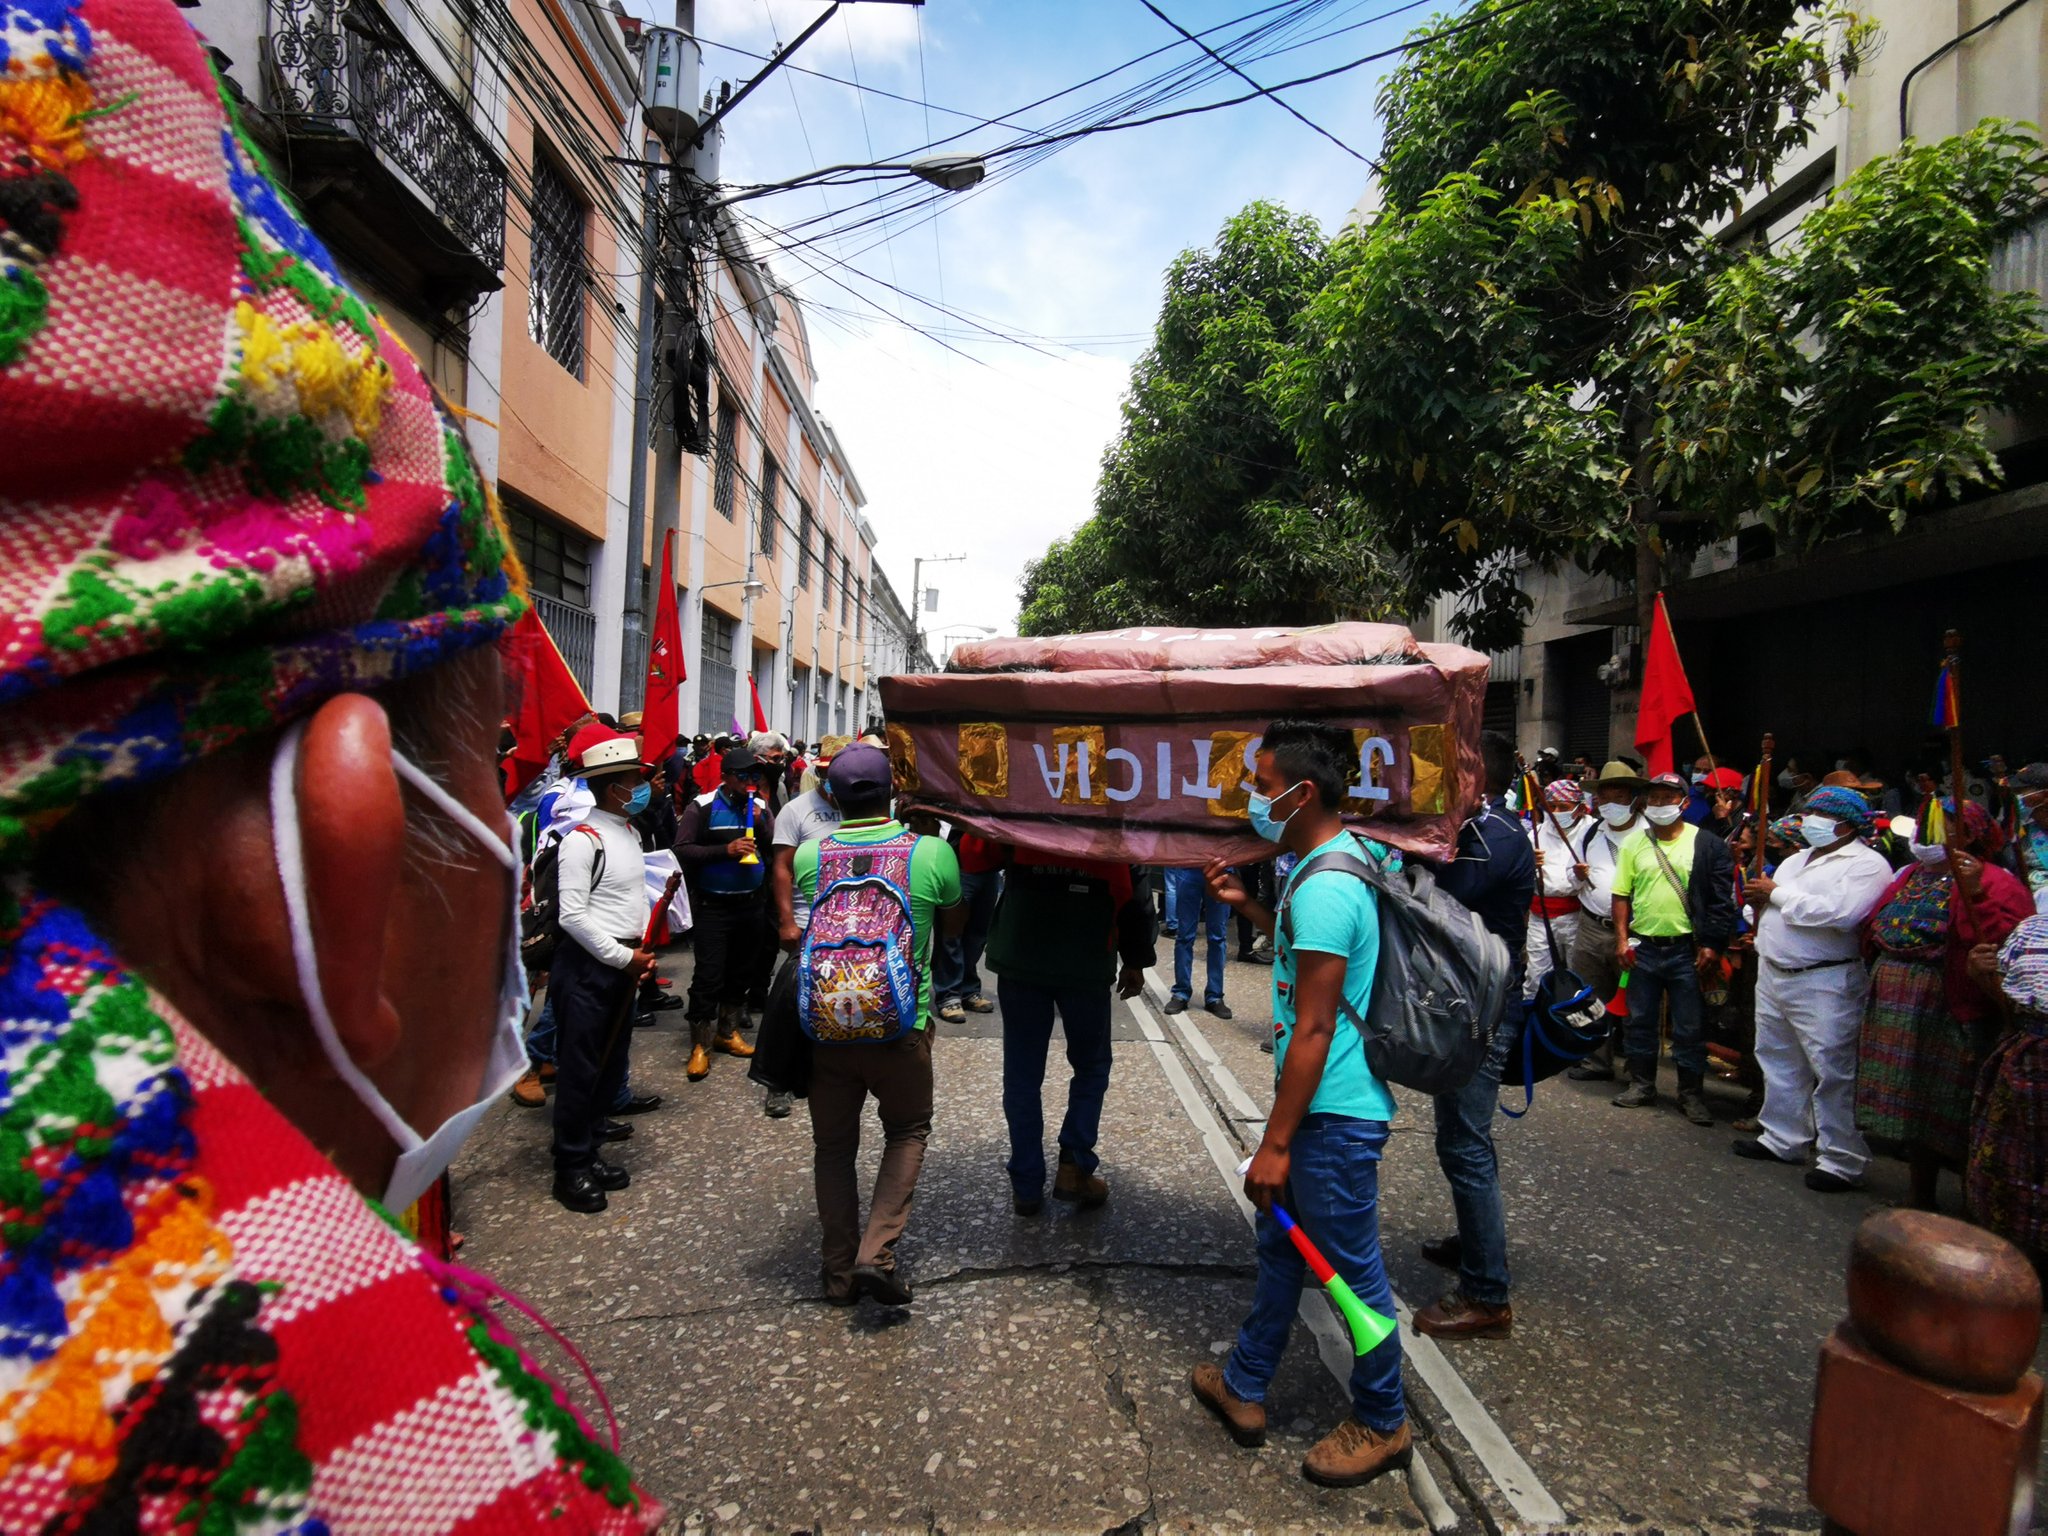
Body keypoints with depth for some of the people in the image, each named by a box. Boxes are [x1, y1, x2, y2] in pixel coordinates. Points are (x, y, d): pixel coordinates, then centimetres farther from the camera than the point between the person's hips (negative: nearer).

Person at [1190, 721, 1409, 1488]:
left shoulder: (1323, 886, -25)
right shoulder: (1339, 857, 7)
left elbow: (1313, 1031, -24)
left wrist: (1276, 1142, -19)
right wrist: (1248, 906, 13)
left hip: (1334, 1112, -10)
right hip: (1325, 1103, 11)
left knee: (1352, 1266, 8)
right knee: (1281, 1244, 21)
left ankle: (1382, 1424, 29)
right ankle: (1242, 1386, 38)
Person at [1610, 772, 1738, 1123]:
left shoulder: (1706, 844, -3)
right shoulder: (1634, 843, 5)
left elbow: (1721, 900, -3)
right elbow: (1621, 894, 6)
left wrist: (1711, 945, -8)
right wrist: (1622, 938, -2)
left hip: (1686, 949, -3)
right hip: (1643, 947, 3)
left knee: (1690, 1027, 5)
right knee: (1640, 1021, 12)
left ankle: (1691, 1094, 18)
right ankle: (1641, 1085, 25)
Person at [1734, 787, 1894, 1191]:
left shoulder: (1867, 864, -9)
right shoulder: (1796, 860, 17)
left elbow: (1841, 913, -25)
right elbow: (1769, 906, 23)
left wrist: (1778, 893, -15)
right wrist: (1760, 900, -1)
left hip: (1824, 983, -9)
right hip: (1772, 973, 9)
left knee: (1833, 1071, -5)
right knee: (1778, 1062, 16)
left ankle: (1842, 1161, 4)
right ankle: (1782, 1139, 28)